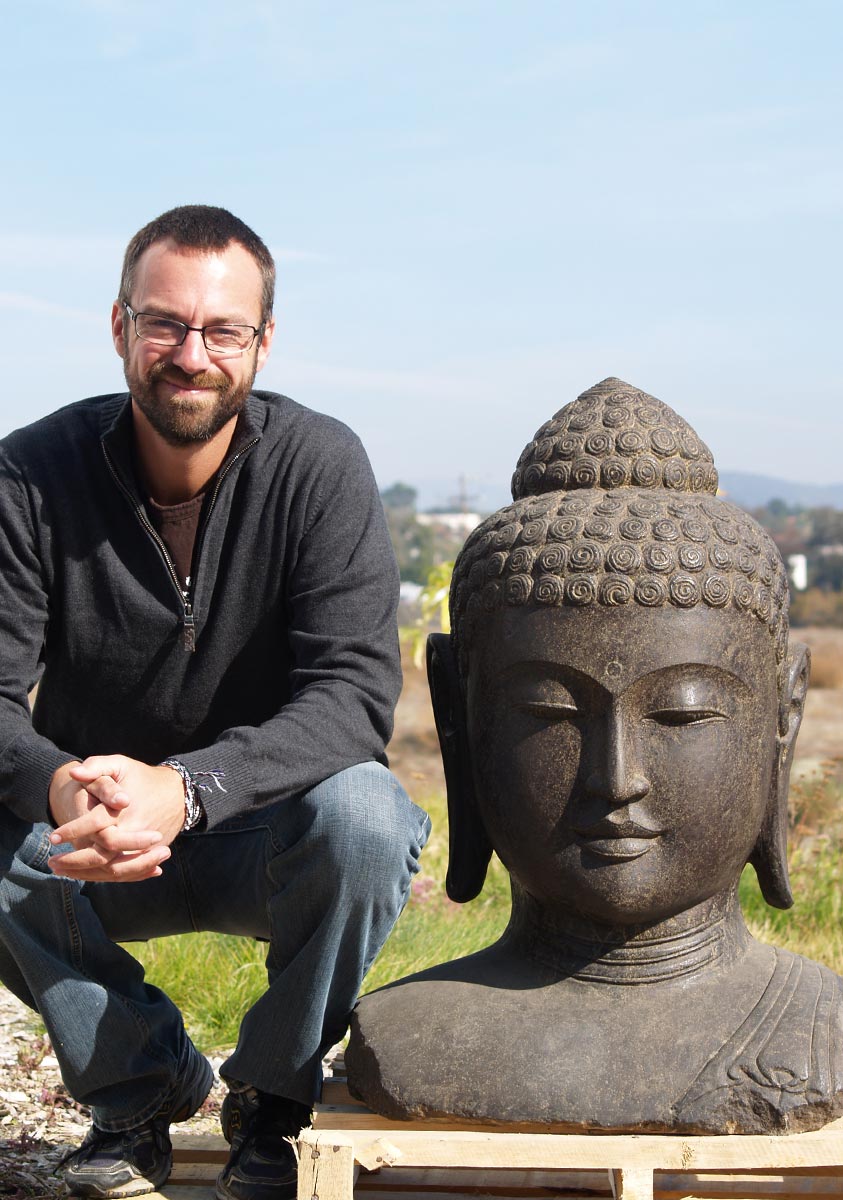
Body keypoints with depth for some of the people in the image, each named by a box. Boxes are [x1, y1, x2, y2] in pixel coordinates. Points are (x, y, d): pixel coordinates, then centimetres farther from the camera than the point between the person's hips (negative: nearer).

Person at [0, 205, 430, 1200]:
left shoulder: (319, 466, -15)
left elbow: (356, 692, -24)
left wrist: (186, 788, -41)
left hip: (269, 833, -1)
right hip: (93, 852, 2)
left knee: (364, 815, -33)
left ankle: (273, 1094, -4)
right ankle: (140, 1079, -1)